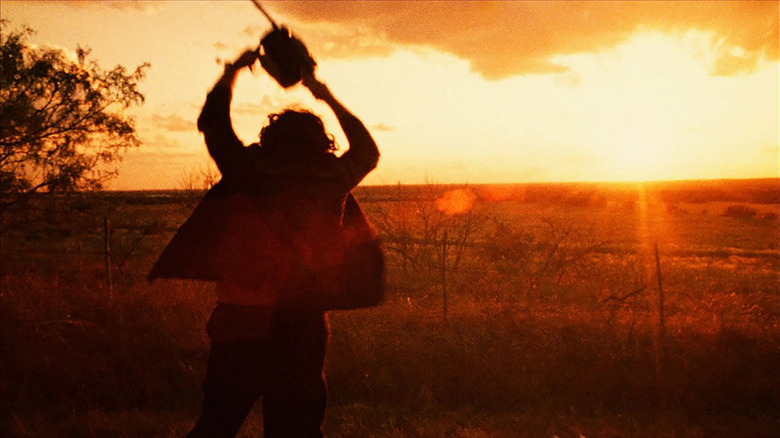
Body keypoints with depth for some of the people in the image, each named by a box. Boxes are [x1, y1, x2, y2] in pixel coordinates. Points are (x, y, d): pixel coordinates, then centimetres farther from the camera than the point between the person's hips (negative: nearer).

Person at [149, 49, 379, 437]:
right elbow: (367, 150, 19)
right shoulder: (331, 186, -2)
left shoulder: (248, 177, -5)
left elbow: (212, 120, 12)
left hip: (238, 327, 0)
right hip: (304, 335, 1)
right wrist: (324, 94, 26)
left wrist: (236, 67, 25)